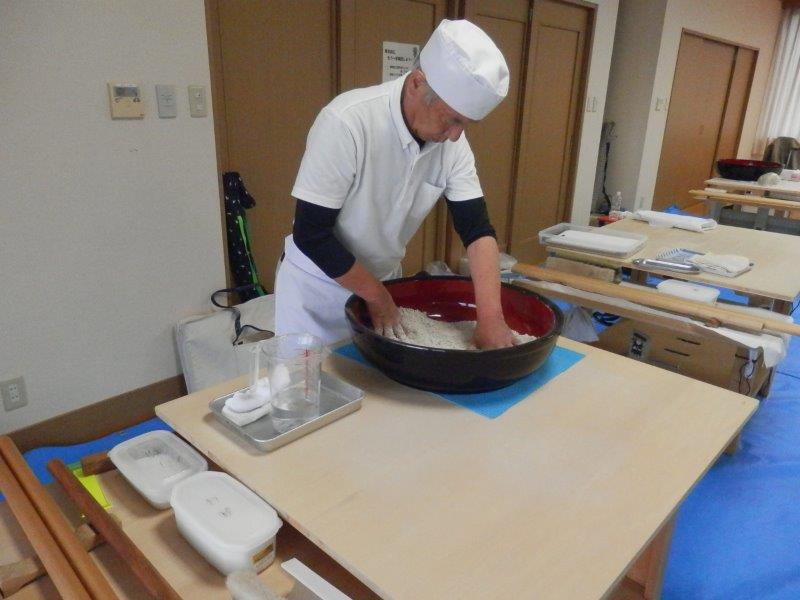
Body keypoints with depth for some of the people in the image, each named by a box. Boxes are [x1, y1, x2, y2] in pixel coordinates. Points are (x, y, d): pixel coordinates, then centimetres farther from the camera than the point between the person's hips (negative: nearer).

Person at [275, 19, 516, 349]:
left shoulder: (453, 142, -11)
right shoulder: (347, 123, -29)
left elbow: (476, 229, -10)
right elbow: (310, 234, -25)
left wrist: (491, 316, -22)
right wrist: (378, 297, -17)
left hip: (384, 279, 5)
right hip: (317, 282, -4)